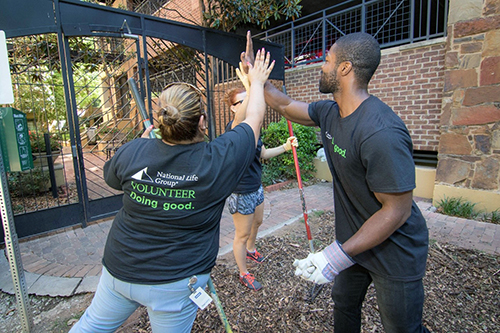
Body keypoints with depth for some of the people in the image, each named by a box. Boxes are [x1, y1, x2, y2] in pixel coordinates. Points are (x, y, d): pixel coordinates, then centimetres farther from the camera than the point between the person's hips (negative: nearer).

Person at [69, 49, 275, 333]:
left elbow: (111, 176, 10)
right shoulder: (219, 160, -22)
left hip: (119, 269, 3)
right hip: (175, 282, -2)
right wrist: (257, 82, 11)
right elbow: (255, 119, -5)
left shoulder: (133, 152, -15)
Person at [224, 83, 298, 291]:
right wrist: (251, 87, -61)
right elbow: (241, 118, -47)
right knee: (242, 234, 9)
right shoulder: (233, 128, -22)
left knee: (257, 222, 29)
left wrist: (285, 147, 0)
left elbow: (263, 154, 13)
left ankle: (250, 250, 58)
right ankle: (244, 274, 31)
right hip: (240, 193, -9)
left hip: (256, 187, 9)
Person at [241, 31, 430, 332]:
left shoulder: (381, 133, -34)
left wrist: (338, 255, -28)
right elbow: (286, 106, 10)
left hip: (394, 252, -8)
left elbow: (397, 210, -29)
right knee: (344, 306, 27)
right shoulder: (330, 112, -6)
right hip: (354, 240, 8)